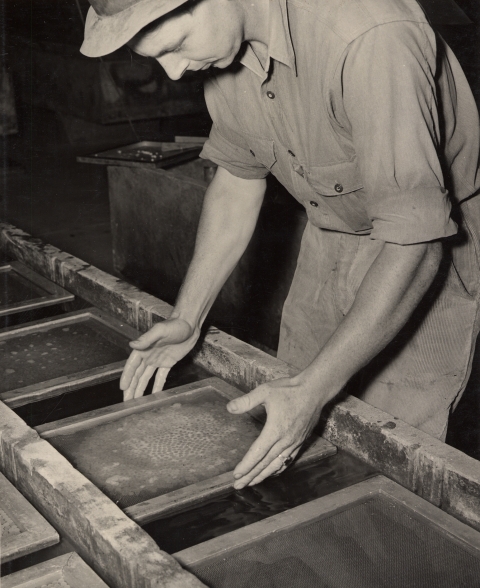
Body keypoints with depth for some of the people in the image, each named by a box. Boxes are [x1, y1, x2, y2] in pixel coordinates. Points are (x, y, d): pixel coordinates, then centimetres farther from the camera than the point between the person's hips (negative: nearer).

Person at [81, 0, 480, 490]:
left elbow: (415, 241, -34)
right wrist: (186, 319, -2)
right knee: (295, 463, 11)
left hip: (429, 255, -6)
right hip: (329, 242, 6)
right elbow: (237, 179, 3)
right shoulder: (224, 40, -11)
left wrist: (315, 389, -35)